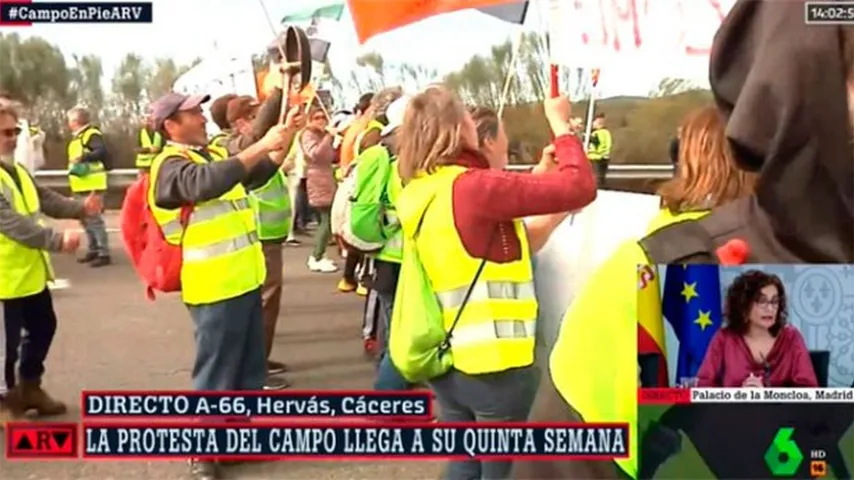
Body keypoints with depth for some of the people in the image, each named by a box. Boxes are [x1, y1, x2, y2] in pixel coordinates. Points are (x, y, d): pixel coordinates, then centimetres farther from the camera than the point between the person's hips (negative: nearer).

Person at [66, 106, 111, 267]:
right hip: (81, 187, 10)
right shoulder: (77, 137, 18)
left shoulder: (92, 134, -13)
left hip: (92, 186, -10)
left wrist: (83, 157, -32)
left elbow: (102, 151, -28)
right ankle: (93, 250, 25)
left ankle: (104, 253, -4)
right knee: (85, 219, 15)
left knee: (94, 219, -9)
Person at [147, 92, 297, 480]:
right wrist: (260, 146, -36)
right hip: (215, 288, -9)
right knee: (215, 371, 1)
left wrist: (281, 142, 8)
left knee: (251, 365, 20)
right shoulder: (171, 165, -13)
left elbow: (256, 173, 25)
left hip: (244, 280, 9)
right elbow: (205, 183, -35)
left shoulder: (213, 155, 14)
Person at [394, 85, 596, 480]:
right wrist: (560, 122, -5)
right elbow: (579, 187, -19)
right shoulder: (474, 187, -19)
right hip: (495, 363, -7)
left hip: (447, 359, 7)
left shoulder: (419, 193, 6)